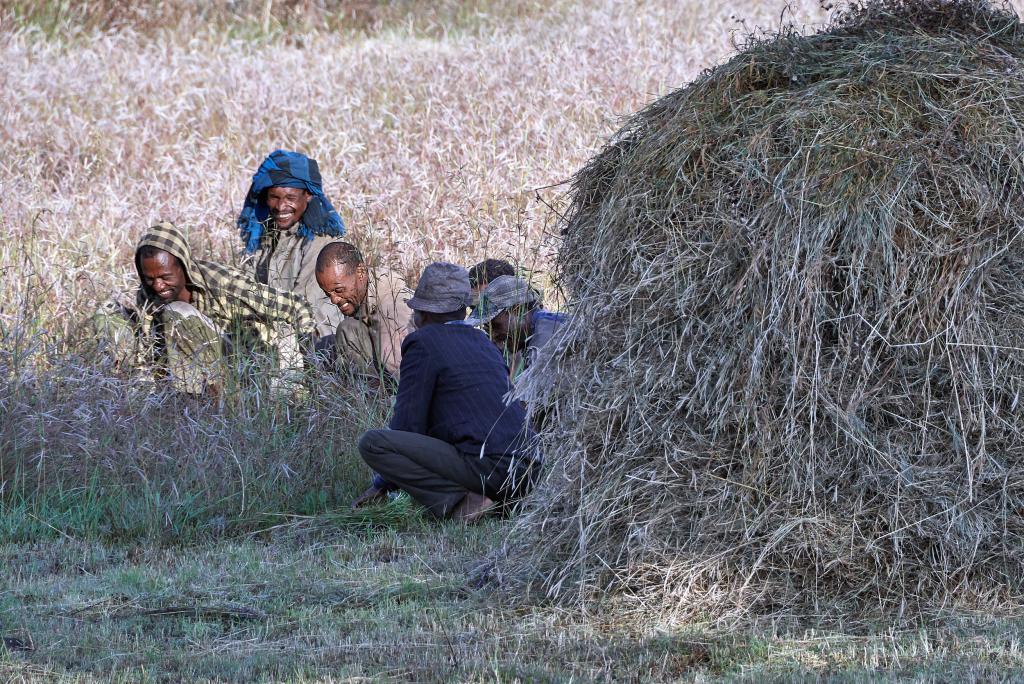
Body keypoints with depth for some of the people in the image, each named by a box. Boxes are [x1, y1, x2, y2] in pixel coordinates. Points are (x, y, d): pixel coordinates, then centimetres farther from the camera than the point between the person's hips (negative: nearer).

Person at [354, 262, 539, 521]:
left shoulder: (423, 342, 0)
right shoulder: (482, 342, 23)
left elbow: (408, 424, -3)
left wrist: (382, 486, 10)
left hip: (485, 468, -8)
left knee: (371, 443, -9)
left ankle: (459, 502, -16)